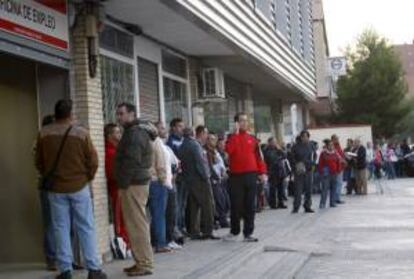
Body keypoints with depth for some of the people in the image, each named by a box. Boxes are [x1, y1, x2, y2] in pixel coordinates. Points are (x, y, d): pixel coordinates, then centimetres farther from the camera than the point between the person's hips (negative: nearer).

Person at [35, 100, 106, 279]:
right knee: (86, 228, 4)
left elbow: (39, 162, 3)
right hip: (79, 187, -1)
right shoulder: (81, 133, -10)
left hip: (55, 189, 2)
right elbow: (93, 161, -6)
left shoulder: (43, 134, -4)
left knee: (61, 228, 7)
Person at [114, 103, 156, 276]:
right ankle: (141, 261, 19)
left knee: (137, 224, -8)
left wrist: (123, 183, -17)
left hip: (133, 184, -10)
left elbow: (132, 161, -21)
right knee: (136, 223, 13)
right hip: (136, 182, 10)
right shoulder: (134, 131, 20)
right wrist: (123, 183, 17)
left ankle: (144, 264, -5)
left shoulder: (135, 133, -13)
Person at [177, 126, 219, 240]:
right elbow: (200, 163, -20)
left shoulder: (185, 144, 15)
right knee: (208, 205, -4)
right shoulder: (195, 145, -14)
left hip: (189, 179, 10)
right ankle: (207, 231, -3)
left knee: (194, 206, 11)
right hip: (200, 180, -9)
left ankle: (194, 232, 13)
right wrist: (206, 177, -11)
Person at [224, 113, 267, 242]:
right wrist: (236, 133, -14)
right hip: (236, 176, -2)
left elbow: (258, 156, 10)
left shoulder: (252, 139, 11)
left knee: (250, 206, 2)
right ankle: (234, 231, 17)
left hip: (251, 176, 2)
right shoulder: (232, 137, 4)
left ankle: (248, 233, 7)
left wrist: (262, 172, 1)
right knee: (236, 205, 2)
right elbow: (229, 150, -17)